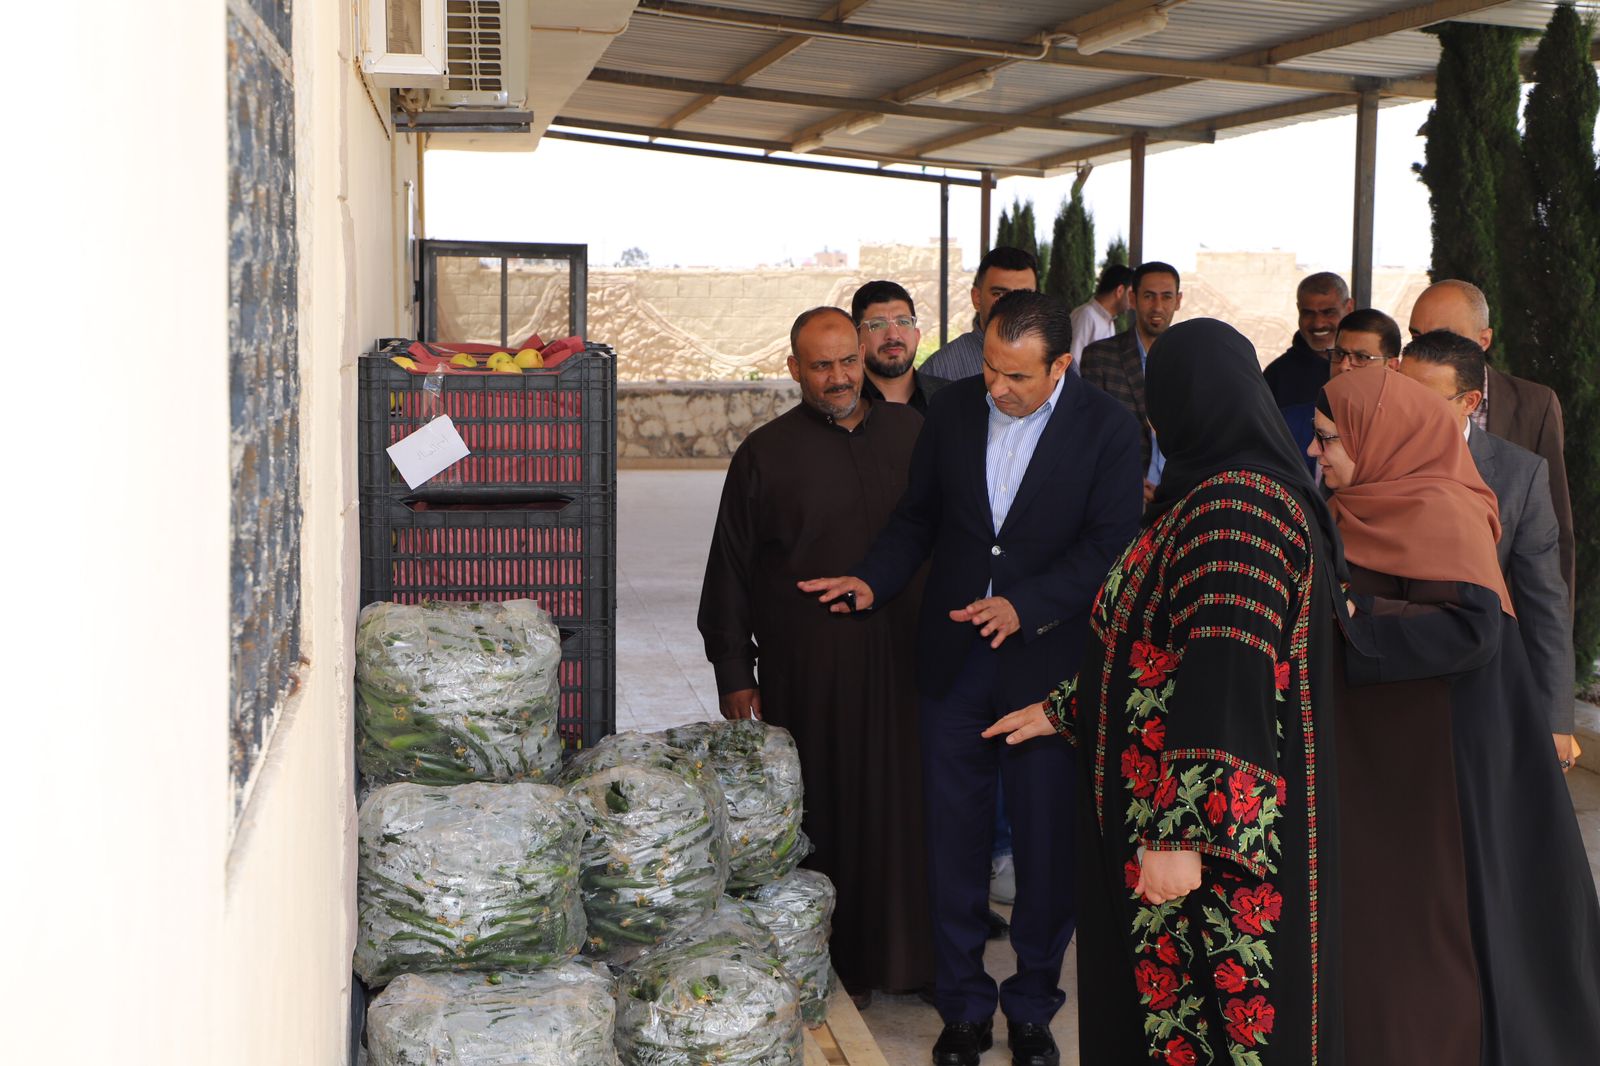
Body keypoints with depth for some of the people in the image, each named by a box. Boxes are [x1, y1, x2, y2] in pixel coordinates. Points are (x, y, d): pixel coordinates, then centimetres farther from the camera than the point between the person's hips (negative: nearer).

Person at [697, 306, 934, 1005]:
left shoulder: (911, 433, 9)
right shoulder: (766, 454, 2)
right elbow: (730, 571, 4)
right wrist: (734, 672, 2)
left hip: (901, 658, 3)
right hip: (807, 670, -2)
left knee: (905, 802, 6)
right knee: (822, 810, 2)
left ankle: (909, 954, 18)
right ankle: (835, 966, 14)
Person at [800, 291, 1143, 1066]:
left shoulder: (1107, 428, -7)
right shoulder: (954, 408, 4)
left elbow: (1109, 546, -11)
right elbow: (917, 516, 12)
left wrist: (1026, 605, -22)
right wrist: (874, 580, -5)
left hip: (1047, 662, -3)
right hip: (953, 659, 3)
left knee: (1046, 842, 6)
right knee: (954, 836, 9)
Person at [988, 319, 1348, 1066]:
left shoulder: (1232, 508, -20)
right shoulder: (1222, 495, 11)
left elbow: (1226, 678, -28)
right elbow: (1159, 645, 20)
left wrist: (1183, 835, -29)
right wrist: (1061, 709, 27)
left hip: (1220, 820, -10)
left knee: (1207, 1006, 1)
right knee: (1162, 988, 17)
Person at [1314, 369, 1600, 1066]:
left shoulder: (1436, 512, -15)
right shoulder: (1369, 511, 12)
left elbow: (1473, 626, -26)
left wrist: (1342, 629, -26)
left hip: (1434, 755, -9)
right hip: (1378, 751, 9)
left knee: (1424, 920, -2)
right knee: (1370, 906, 12)